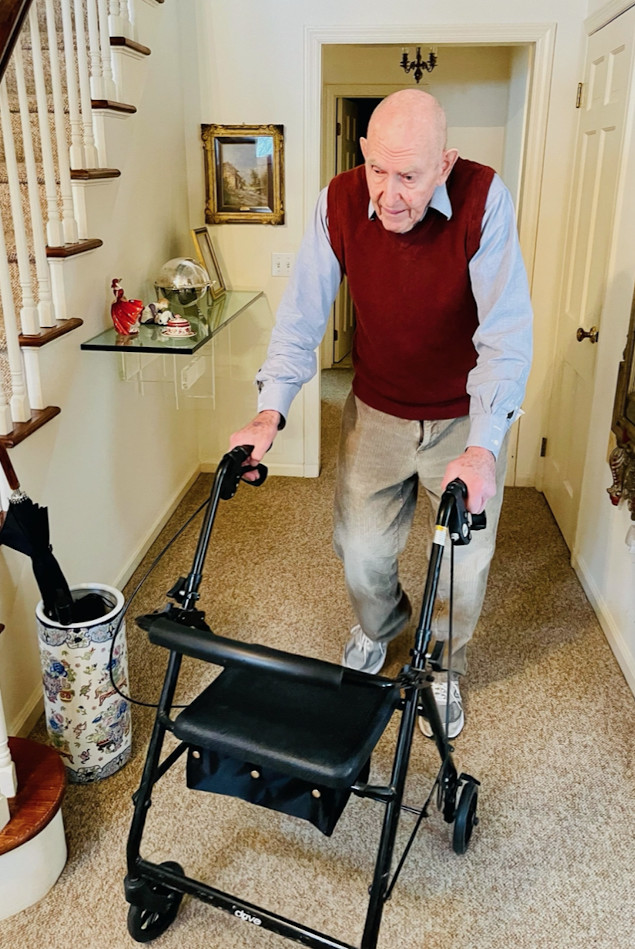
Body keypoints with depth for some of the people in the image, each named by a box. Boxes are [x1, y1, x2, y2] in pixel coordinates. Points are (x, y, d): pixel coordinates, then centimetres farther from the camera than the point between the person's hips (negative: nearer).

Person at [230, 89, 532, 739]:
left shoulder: (483, 199, -22)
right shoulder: (340, 202, -14)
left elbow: (507, 334, -26)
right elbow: (302, 314, -12)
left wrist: (483, 446, -37)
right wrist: (270, 411, -24)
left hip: (465, 418, -1)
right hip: (376, 412, 2)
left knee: (464, 564, 8)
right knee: (359, 552, 10)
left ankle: (442, 670, 38)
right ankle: (377, 627, 46)